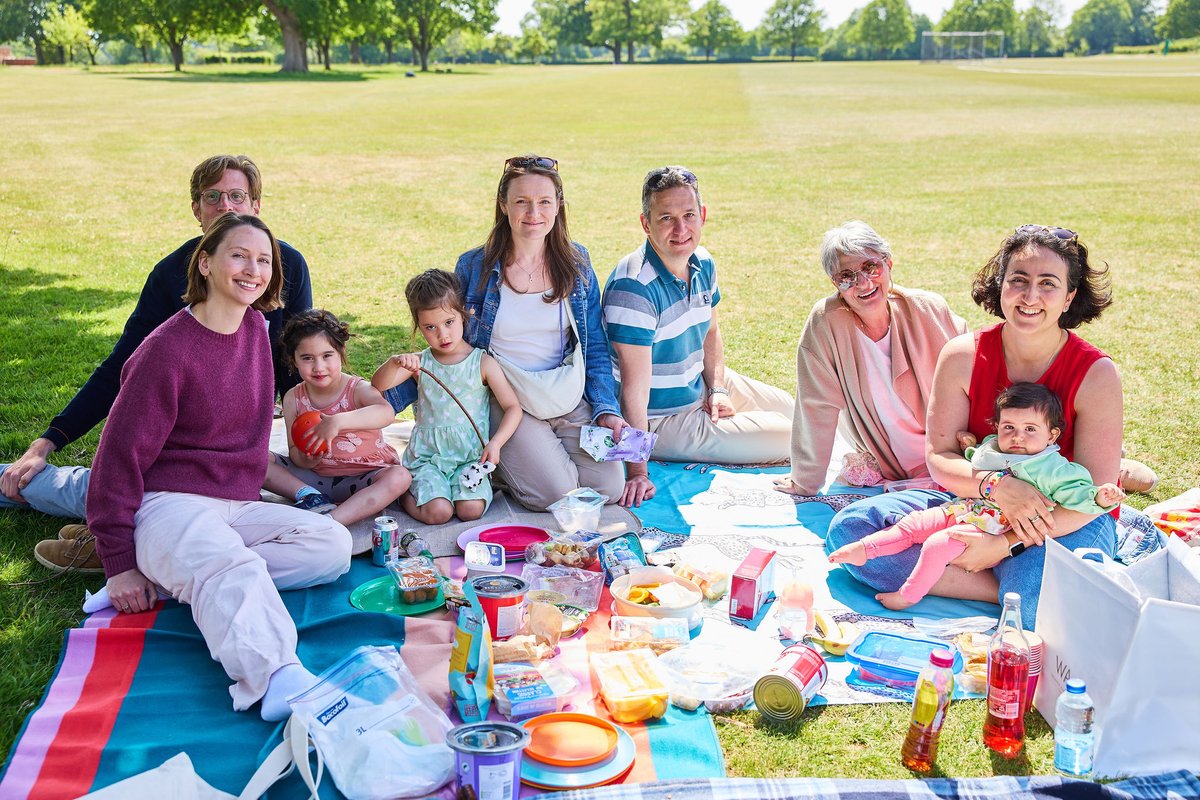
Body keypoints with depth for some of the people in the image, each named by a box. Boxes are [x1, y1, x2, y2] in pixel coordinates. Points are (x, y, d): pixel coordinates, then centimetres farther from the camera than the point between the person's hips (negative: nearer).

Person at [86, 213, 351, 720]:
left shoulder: (255, 328, 8)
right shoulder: (167, 350, -12)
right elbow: (121, 454, -10)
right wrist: (119, 564, -10)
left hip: (239, 506, 8)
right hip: (169, 503, -8)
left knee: (333, 545, -13)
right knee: (230, 566, -37)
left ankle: (188, 572, -17)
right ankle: (280, 681, -62)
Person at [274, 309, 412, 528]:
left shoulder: (358, 389, -12)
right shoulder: (293, 399, 0)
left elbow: (386, 412, -36)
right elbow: (295, 454, 0)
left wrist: (337, 421, -49)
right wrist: (307, 458, -26)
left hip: (362, 480, -3)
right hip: (315, 478, 3)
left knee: (399, 477, -34)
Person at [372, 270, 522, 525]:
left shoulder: (483, 363, -1)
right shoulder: (419, 363, 4)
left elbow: (513, 407, -1)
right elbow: (378, 385, -6)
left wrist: (495, 443, -15)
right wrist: (395, 362, -26)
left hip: (471, 455, 0)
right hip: (427, 455, 0)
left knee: (470, 509, -23)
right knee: (438, 512, -20)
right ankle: (405, 493, 10)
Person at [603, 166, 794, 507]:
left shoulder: (703, 264, -4)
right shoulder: (633, 287, -31)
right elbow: (634, 389, -33)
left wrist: (718, 389, -2)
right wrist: (637, 472, -35)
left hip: (700, 387, 9)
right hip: (662, 418, -9)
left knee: (789, 409, 26)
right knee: (788, 437, -4)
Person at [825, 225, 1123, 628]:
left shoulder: (1097, 375, -15)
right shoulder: (963, 356, -8)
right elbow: (939, 458, -7)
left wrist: (1006, 544, -25)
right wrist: (998, 486, -29)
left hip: (1066, 520, -4)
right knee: (849, 527, -17)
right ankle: (1005, 587, -20)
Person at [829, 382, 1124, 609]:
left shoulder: (1053, 468, -9)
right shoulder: (991, 449, 13)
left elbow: (1076, 492, -17)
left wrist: (1099, 498, -35)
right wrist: (970, 448, 16)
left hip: (991, 532, -8)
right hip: (962, 509, 8)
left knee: (937, 544, -21)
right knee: (913, 524, 2)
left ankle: (910, 594, -8)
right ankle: (865, 548, 8)